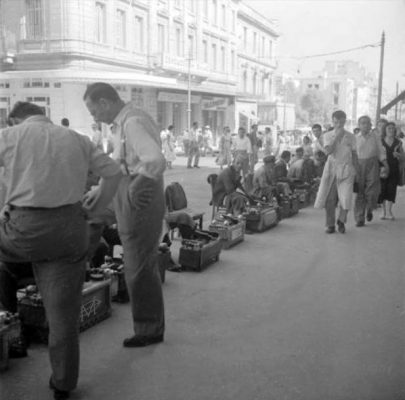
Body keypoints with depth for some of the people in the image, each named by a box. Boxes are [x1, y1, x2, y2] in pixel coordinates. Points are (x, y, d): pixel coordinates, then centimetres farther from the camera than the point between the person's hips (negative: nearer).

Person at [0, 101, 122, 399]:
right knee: (64, 308, 10)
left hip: (26, 230, -3)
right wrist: (99, 206, 35)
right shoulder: (77, 140, 14)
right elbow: (113, 172, 20)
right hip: (69, 229, 3)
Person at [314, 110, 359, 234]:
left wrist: (356, 171, 8)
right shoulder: (327, 135, 3)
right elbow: (328, 151, -12)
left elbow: (354, 154, 11)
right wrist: (337, 136, -15)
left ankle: (341, 221, 13)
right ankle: (330, 225, 15)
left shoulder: (350, 136, 6)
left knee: (346, 198, -11)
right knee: (330, 199, 2)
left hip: (346, 169, 0)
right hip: (331, 168, 0)